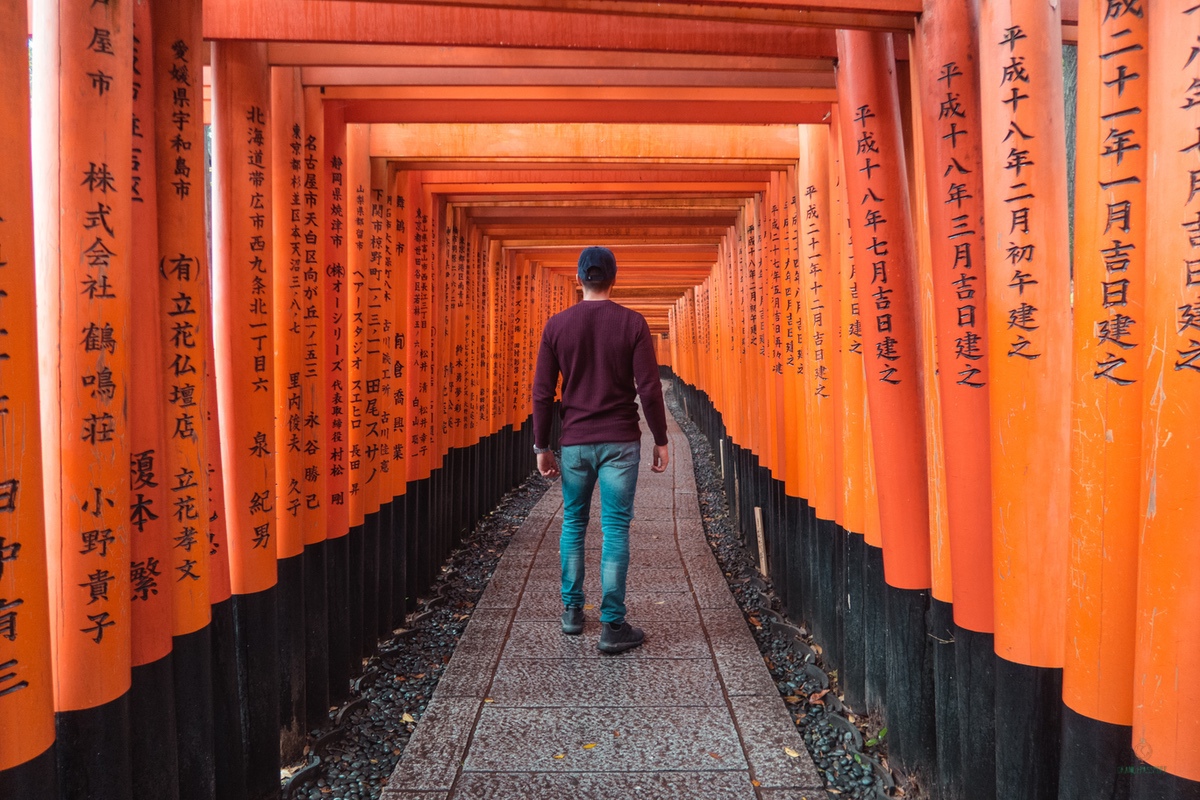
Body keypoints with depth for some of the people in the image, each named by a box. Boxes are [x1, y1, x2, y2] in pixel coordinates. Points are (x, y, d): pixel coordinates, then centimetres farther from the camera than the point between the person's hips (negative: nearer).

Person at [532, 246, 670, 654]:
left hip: (575, 442, 2)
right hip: (620, 442, -2)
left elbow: (542, 393, 1)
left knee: (573, 525, 16)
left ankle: (572, 611, 25)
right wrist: (661, 441, 3)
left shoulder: (557, 324, 1)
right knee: (615, 530, 2)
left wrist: (542, 447, 9)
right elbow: (649, 389, -7)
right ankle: (612, 625, 6)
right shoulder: (632, 322, -4)